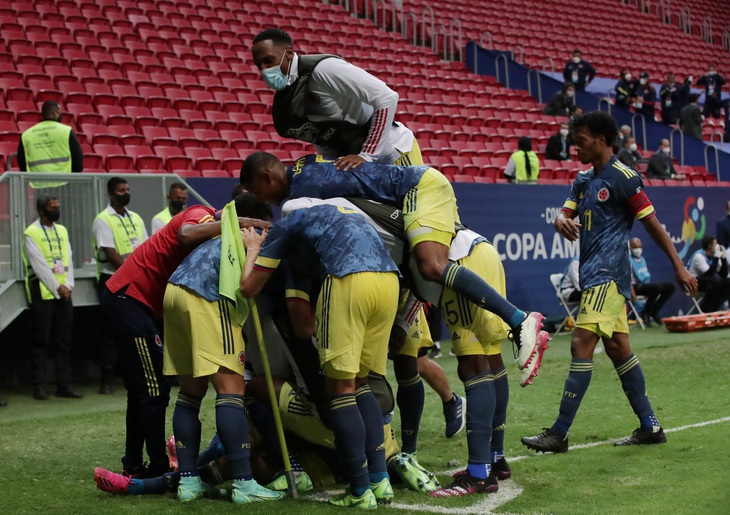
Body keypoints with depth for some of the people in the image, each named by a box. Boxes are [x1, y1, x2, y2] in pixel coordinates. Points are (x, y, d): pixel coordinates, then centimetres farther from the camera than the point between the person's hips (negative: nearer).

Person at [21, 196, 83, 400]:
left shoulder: (62, 230, 14)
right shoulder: (31, 233, -5)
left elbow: (68, 260, 9)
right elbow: (39, 265, -11)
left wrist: (67, 286, -5)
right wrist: (57, 288, -13)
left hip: (64, 293, 6)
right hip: (43, 293, -6)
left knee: (63, 341, 6)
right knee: (41, 341, -2)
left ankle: (64, 385, 9)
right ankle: (39, 386, 2)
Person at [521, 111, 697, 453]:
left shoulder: (623, 178, -9)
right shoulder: (584, 180, 16)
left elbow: (652, 224, -8)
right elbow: (566, 213, 12)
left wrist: (679, 267, -8)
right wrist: (562, 222, -14)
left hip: (607, 274, -9)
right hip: (595, 274, 9)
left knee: (582, 345, -13)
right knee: (618, 349, 11)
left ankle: (559, 434, -13)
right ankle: (650, 427, 17)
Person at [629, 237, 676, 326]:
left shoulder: (642, 259, 20)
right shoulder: (629, 260, -7)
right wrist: (632, 292, -26)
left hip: (646, 284, 9)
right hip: (637, 286, -9)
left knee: (670, 287, 0)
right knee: (657, 287, -34)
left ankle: (654, 310, 3)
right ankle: (646, 313, -14)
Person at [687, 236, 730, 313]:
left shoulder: (713, 256, 4)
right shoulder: (699, 256, -18)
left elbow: (723, 274, 1)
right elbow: (710, 273, -28)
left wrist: (723, 257, -8)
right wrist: (716, 257, -23)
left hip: (709, 282, 8)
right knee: (716, 280, -33)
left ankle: (713, 307, -8)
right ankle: (706, 308, -20)